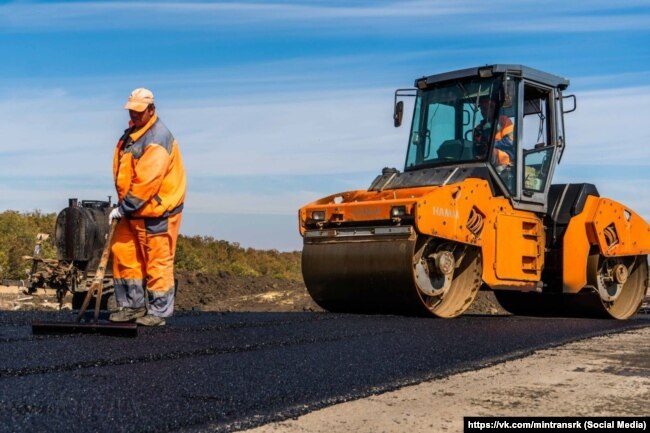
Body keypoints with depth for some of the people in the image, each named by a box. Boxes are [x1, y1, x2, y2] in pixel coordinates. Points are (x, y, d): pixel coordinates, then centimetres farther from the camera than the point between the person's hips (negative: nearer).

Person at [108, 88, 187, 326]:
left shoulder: (158, 139, -20)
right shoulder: (132, 132, 11)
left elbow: (146, 182, -24)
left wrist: (123, 208, -18)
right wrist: (123, 205, 16)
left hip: (157, 211, -9)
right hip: (133, 210, 9)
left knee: (157, 262, 0)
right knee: (123, 253, 10)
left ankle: (158, 312, 10)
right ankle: (132, 306, 22)